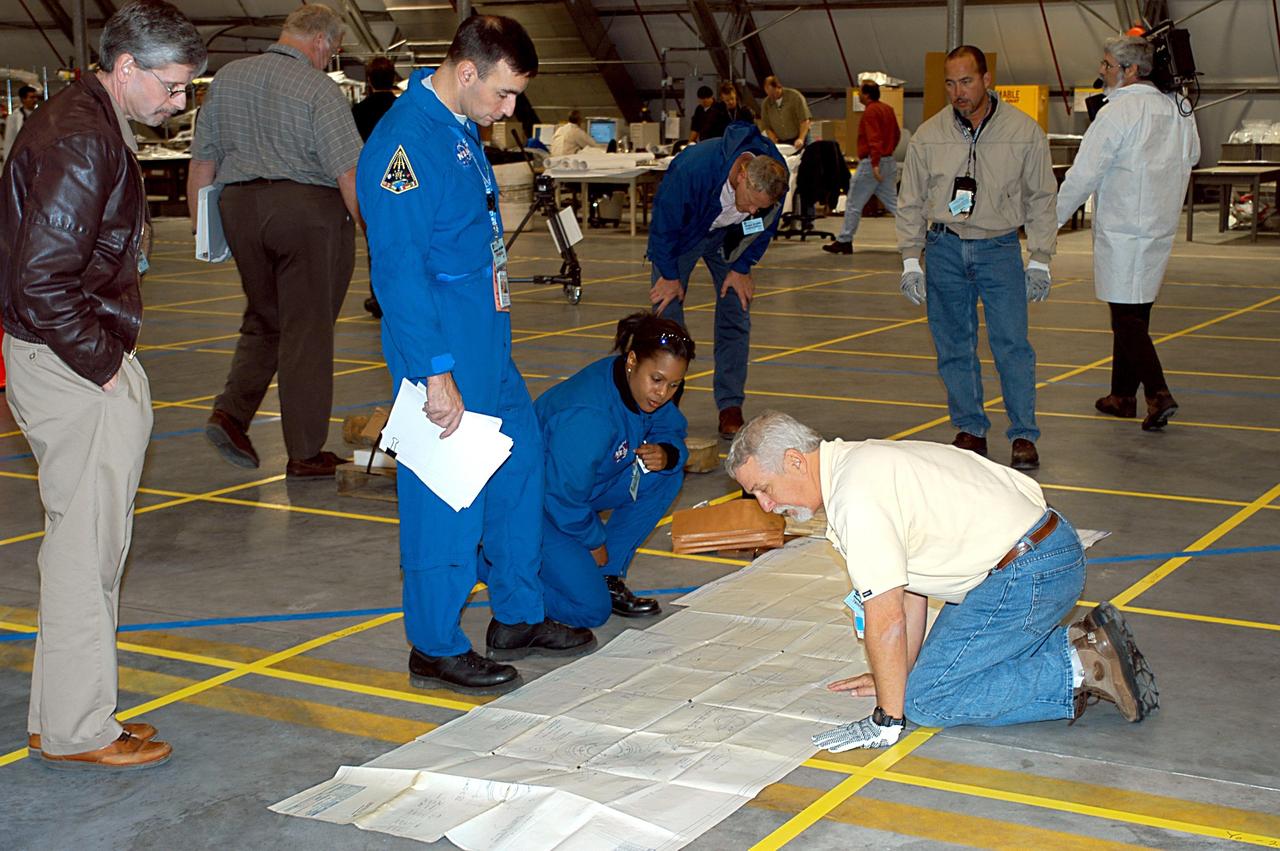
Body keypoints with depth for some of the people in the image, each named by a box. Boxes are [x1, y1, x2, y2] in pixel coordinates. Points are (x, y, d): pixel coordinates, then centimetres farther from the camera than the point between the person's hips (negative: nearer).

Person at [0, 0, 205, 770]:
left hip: (89, 361, 11)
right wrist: (104, 366, -16)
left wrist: (112, 355, 12)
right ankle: (73, 730, 8)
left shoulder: (97, 127, 15)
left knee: (93, 542, 16)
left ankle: (76, 714, 26)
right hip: (71, 368, -11)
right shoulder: (79, 141, -19)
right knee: (87, 543, -3)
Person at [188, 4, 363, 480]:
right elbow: (347, 172, -15)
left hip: (239, 208, 5)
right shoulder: (318, 88, -9)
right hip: (308, 208, -5)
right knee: (307, 329, 2)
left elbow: (202, 161, 12)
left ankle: (231, 413, 2)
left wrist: (200, 225, 18)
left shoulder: (227, 78, 10)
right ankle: (305, 454, 8)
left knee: (264, 319, 20)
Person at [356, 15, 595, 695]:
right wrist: (435, 373, -24)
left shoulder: (460, 129, 12)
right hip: (443, 351, -10)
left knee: (519, 466, 17)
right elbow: (399, 268, -22)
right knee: (445, 498, -2)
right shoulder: (405, 142, -19)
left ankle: (518, 618, 30)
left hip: (488, 343, 10)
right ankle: (436, 650, 12)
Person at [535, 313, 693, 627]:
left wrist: (667, 453, -18)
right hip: (536, 503, -9)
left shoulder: (640, 389, -9)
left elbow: (672, 429, 8)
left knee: (665, 476, -5)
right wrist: (595, 542, -9)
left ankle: (607, 577, 3)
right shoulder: (589, 416, -34)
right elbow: (564, 497, -27)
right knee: (591, 609, -16)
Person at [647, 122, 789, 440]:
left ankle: (730, 407, 1)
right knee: (666, 310, -7)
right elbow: (664, 223, -25)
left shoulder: (777, 177, -29)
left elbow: (765, 227, -6)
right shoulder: (692, 169, -42)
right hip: (682, 234, -3)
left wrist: (742, 268, -6)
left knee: (736, 313, -4)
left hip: (728, 235, 3)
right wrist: (670, 275, -16)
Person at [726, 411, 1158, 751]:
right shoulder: (860, 464, 14)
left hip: (1026, 575, -10)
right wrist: (901, 675, 28)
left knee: (928, 700, -6)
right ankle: (1080, 642, 12)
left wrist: (887, 720, -8)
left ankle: (1082, 672, -7)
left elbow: (886, 619, -18)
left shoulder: (856, 498, -18)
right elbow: (910, 585, 22)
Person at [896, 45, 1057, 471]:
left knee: (1012, 342, -8)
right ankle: (970, 430, 17)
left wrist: (1040, 260, 1)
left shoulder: (1024, 131, -2)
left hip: (999, 248, -2)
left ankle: (1024, 435, 0)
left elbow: (1042, 199, 4)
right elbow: (910, 202, 9)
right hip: (944, 248, 2)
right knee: (954, 345, 5)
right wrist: (911, 260, 4)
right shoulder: (928, 135, 1)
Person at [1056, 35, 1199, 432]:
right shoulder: (1178, 109, 7)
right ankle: (1122, 395, 23)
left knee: (1128, 319, -5)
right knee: (1134, 315, 15)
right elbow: (1192, 156, 22)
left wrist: (1050, 220, -6)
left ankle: (1159, 395, -16)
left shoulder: (1118, 112, -15)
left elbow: (1083, 175, -14)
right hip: (1160, 229, 7)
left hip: (1122, 231, -7)